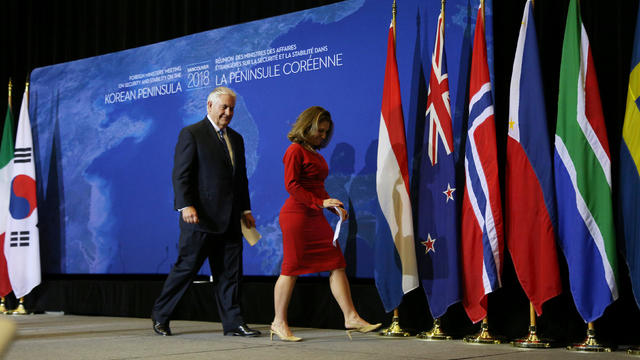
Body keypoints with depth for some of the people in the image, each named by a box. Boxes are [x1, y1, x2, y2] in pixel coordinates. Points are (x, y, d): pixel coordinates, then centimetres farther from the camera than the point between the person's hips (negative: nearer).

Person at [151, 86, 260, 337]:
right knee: (186, 267, 0)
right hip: (201, 217, -6)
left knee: (230, 272, 5)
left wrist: (245, 209, 13)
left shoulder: (236, 139, 18)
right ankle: (160, 315, 14)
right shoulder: (191, 134, -3)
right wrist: (186, 205, -19)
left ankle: (233, 323, 9)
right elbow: (181, 174, -9)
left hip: (229, 219, 6)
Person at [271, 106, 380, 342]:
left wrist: (335, 207, 11)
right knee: (291, 268, -2)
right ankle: (279, 322, 7)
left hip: (315, 217, 9)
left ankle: (351, 318, 4)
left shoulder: (315, 154, 18)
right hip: (296, 215, -9)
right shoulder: (295, 150, -7)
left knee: (336, 264, 3)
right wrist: (320, 202, -20)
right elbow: (291, 185, -16)